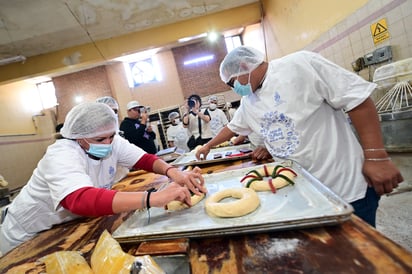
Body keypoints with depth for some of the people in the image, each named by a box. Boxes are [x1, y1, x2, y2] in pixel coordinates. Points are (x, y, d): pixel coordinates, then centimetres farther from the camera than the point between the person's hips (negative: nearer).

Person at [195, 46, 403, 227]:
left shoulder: (299, 64, -15)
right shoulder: (247, 103, 8)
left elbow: (357, 98, -16)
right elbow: (233, 127, 24)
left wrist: (376, 157, -18)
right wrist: (209, 145, 30)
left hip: (347, 184, -6)